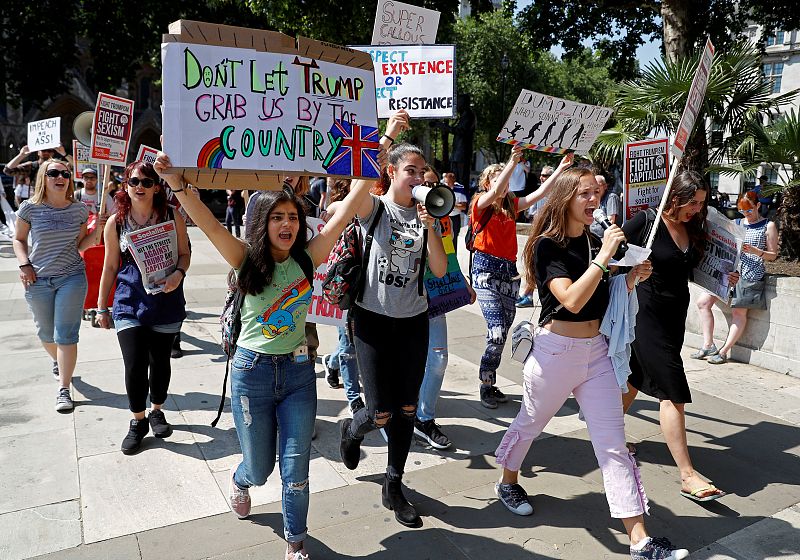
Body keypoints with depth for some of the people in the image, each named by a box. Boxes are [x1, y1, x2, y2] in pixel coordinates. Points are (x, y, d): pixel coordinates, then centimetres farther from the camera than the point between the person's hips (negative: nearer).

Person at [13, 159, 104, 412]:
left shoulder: (79, 210, 0)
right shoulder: (30, 208, -3)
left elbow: (80, 245, 5)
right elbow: (19, 239, 9)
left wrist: (97, 232, -12)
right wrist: (24, 264, -6)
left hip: (72, 278, -1)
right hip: (38, 280, 1)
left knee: (65, 335, -4)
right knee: (45, 332, 16)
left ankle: (64, 389, 2)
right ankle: (58, 362, 48)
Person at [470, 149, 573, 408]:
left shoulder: (511, 205, 13)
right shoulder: (480, 204, -3)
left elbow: (540, 193, 6)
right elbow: (495, 192, -22)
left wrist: (561, 168, -1)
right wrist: (513, 161, -29)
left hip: (509, 270, 6)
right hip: (486, 269, -6)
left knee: (503, 332, 7)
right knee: (497, 331, -16)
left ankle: (490, 385, 18)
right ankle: (486, 387, -1)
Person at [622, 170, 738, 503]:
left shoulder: (693, 230, 7)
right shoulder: (646, 222, -14)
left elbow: (688, 270, 17)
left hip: (675, 315, 8)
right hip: (647, 314, -8)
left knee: (637, 378, 20)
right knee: (672, 391, -10)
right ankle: (688, 476, -6)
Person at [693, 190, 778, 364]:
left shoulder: (768, 226, 5)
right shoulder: (735, 224, 16)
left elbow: (773, 255, 4)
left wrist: (755, 251, -15)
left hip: (750, 274, -5)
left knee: (739, 312, -6)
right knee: (703, 302, -5)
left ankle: (724, 352, 1)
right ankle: (708, 346, 1)